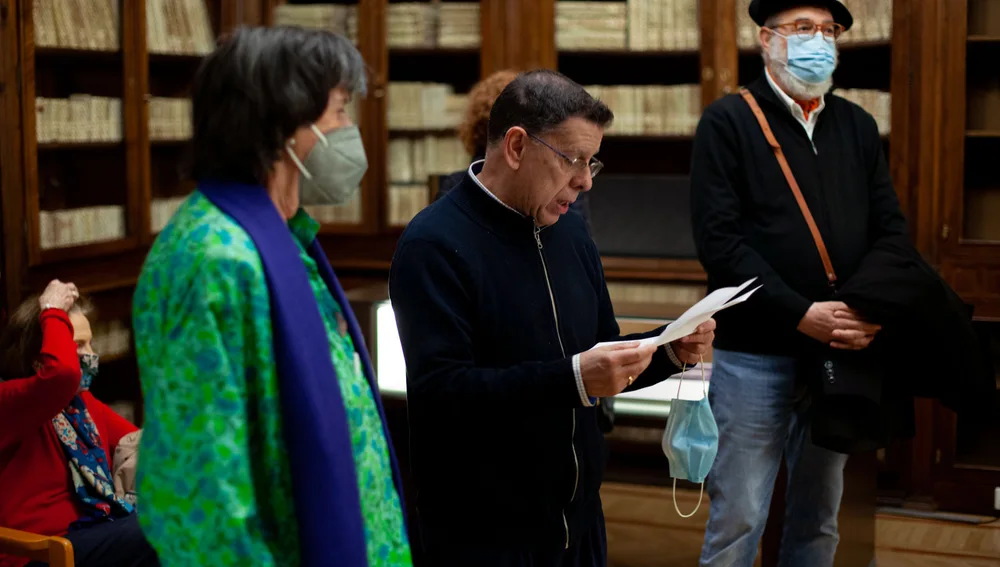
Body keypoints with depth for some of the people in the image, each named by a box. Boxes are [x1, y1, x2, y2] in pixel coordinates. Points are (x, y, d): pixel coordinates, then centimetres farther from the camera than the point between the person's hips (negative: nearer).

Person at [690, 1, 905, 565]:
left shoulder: (858, 126, 11)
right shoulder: (729, 122, -5)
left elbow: (891, 228, 9)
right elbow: (719, 241, -13)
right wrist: (803, 315, -20)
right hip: (753, 358, -5)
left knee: (820, 521, 15)